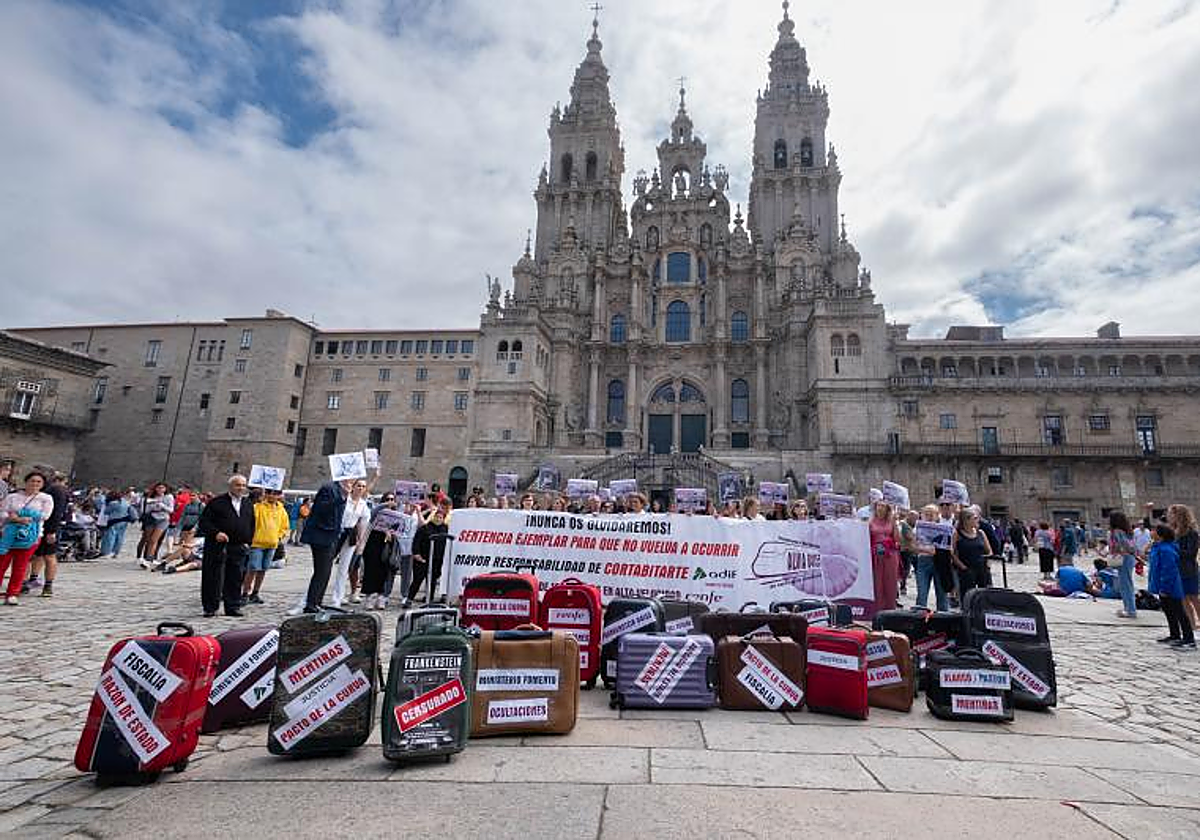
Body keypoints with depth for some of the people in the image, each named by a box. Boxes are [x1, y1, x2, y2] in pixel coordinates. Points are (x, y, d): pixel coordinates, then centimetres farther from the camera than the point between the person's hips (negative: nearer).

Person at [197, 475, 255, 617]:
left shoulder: (248, 504, 12)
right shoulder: (217, 502, -2)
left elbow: (252, 525, 18)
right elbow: (204, 520, -4)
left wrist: (248, 541, 9)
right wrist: (215, 533, -18)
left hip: (239, 547, 4)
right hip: (217, 546, -4)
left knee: (235, 578, 7)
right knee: (213, 577, 3)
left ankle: (233, 607, 16)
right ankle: (210, 608, 14)